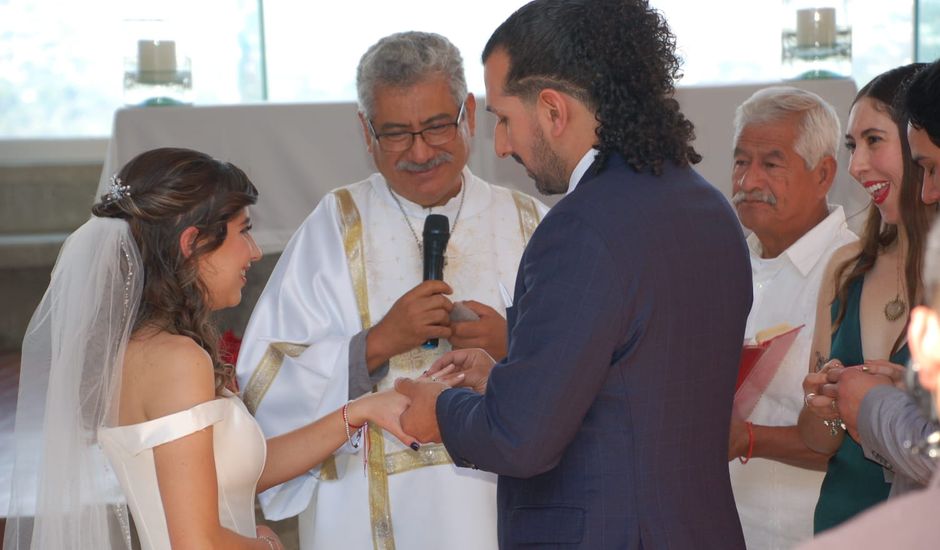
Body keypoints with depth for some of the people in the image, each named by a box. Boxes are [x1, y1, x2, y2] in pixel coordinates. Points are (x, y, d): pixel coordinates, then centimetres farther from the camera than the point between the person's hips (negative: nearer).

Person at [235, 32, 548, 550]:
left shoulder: (527, 225, 5)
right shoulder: (335, 228, 0)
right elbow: (265, 385, -7)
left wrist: (515, 349, -15)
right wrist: (377, 344, -17)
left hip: (507, 508, 2)